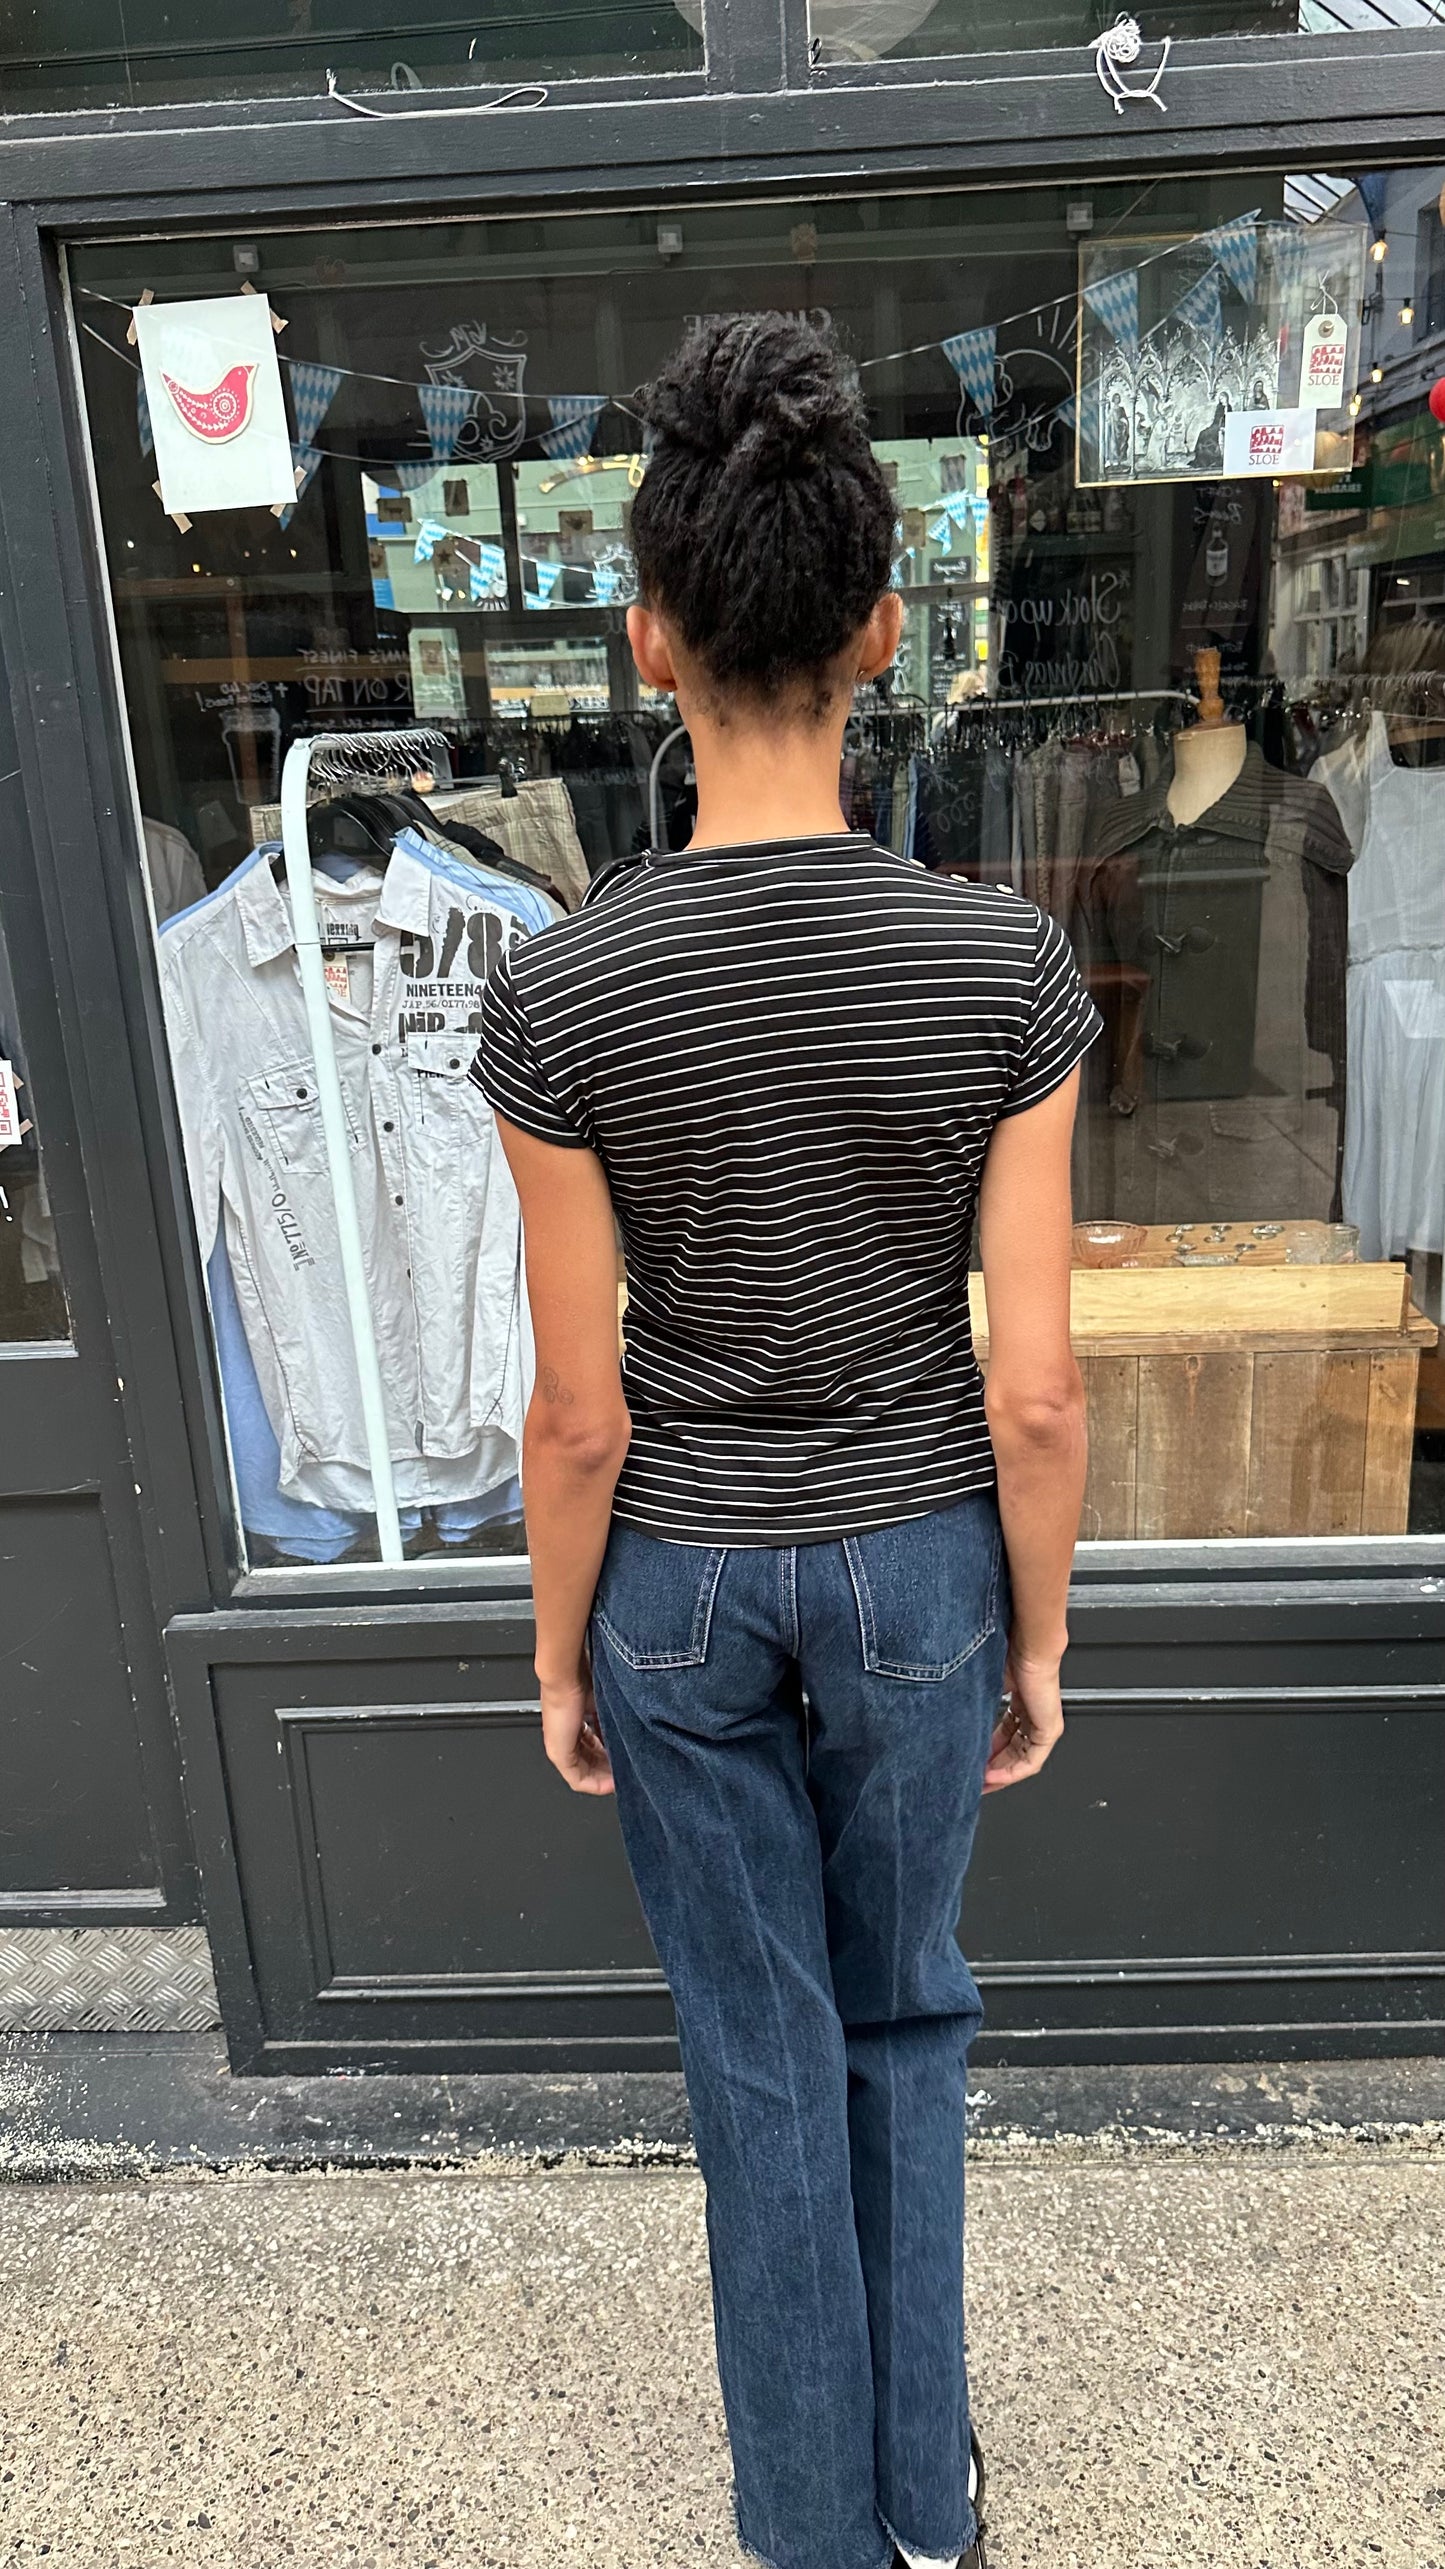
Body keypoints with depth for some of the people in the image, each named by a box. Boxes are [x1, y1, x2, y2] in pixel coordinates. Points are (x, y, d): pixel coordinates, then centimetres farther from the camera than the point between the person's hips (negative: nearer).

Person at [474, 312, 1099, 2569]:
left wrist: (561, 1652, 4)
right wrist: (1038, 1633, 5)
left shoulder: (560, 994, -18)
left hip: (681, 1583, -1)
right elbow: (1034, 1393, -11)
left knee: (763, 2058, 19)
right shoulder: (1005, 966, -15)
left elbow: (581, 1414, -12)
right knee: (907, 2018, 25)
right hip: (917, 1570, 1)